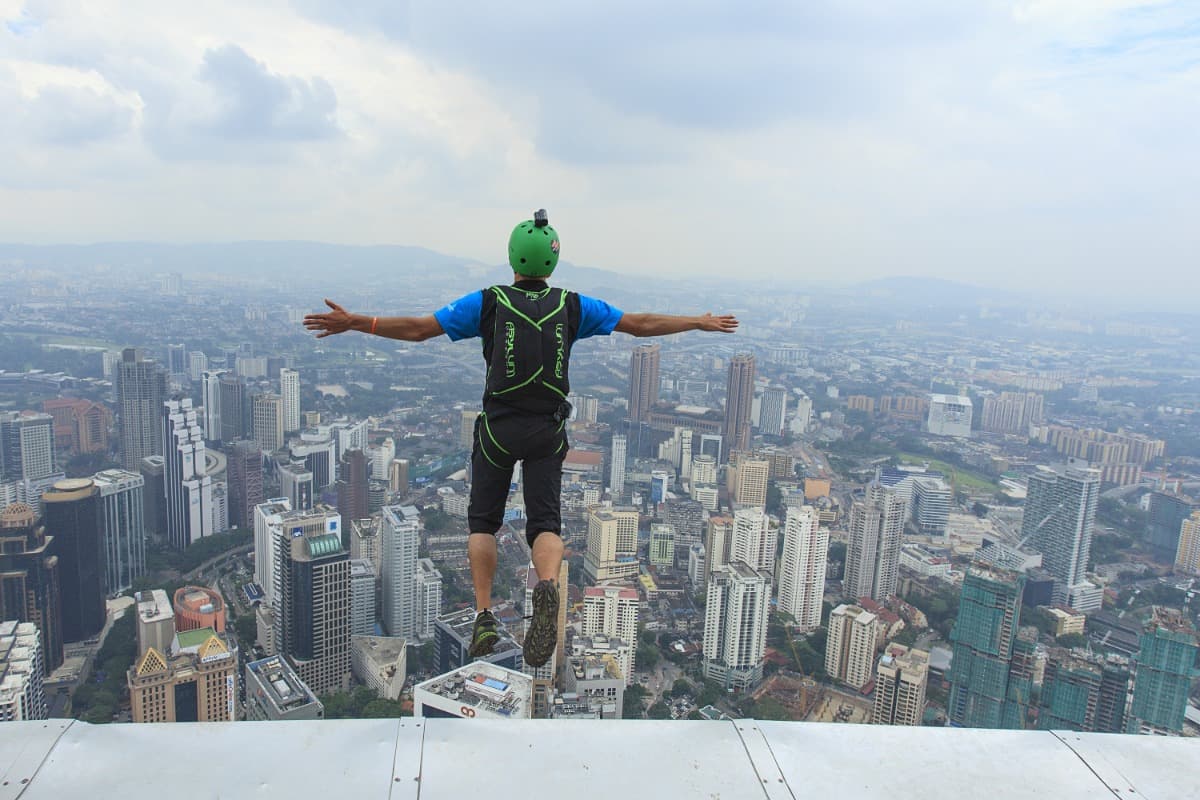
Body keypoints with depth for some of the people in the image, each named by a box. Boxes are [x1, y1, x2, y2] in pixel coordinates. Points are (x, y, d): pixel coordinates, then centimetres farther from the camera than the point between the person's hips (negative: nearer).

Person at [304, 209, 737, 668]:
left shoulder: (488, 303, -4)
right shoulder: (573, 306, 1)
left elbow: (418, 329, -7)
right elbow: (641, 325, 6)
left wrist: (355, 323, 0)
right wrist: (701, 323, 17)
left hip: (498, 429, -1)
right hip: (549, 433, 1)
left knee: (483, 522, 15)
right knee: (545, 522, 5)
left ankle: (484, 617, 6)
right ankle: (547, 587, -26)